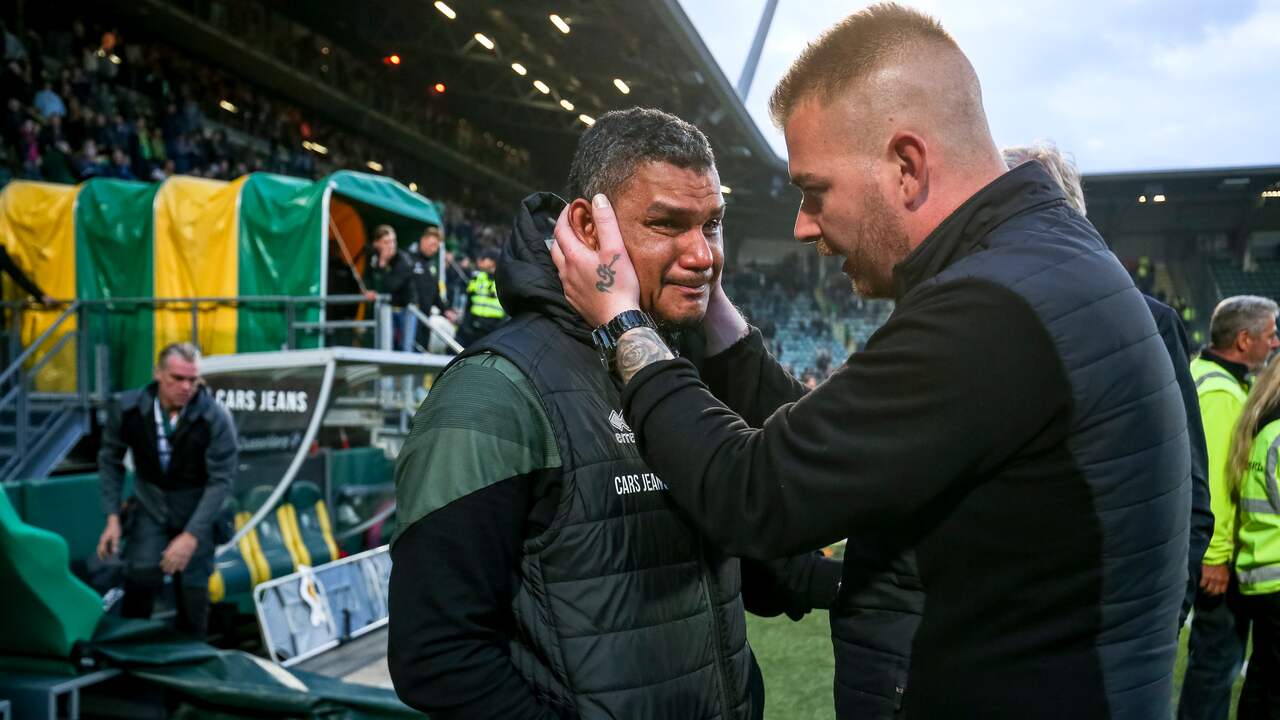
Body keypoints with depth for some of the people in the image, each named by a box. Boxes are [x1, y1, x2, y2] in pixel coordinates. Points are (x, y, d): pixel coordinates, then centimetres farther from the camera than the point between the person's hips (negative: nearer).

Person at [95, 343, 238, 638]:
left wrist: (191, 535, -24)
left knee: (193, 589, 3)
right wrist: (112, 518, -4)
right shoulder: (126, 408, -14)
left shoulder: (216, 418, -23)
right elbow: (110, 460, 2)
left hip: (196, 506, -1)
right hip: (150, 503, 1)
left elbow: (221, 480, -18)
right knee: (143, 572, -20)